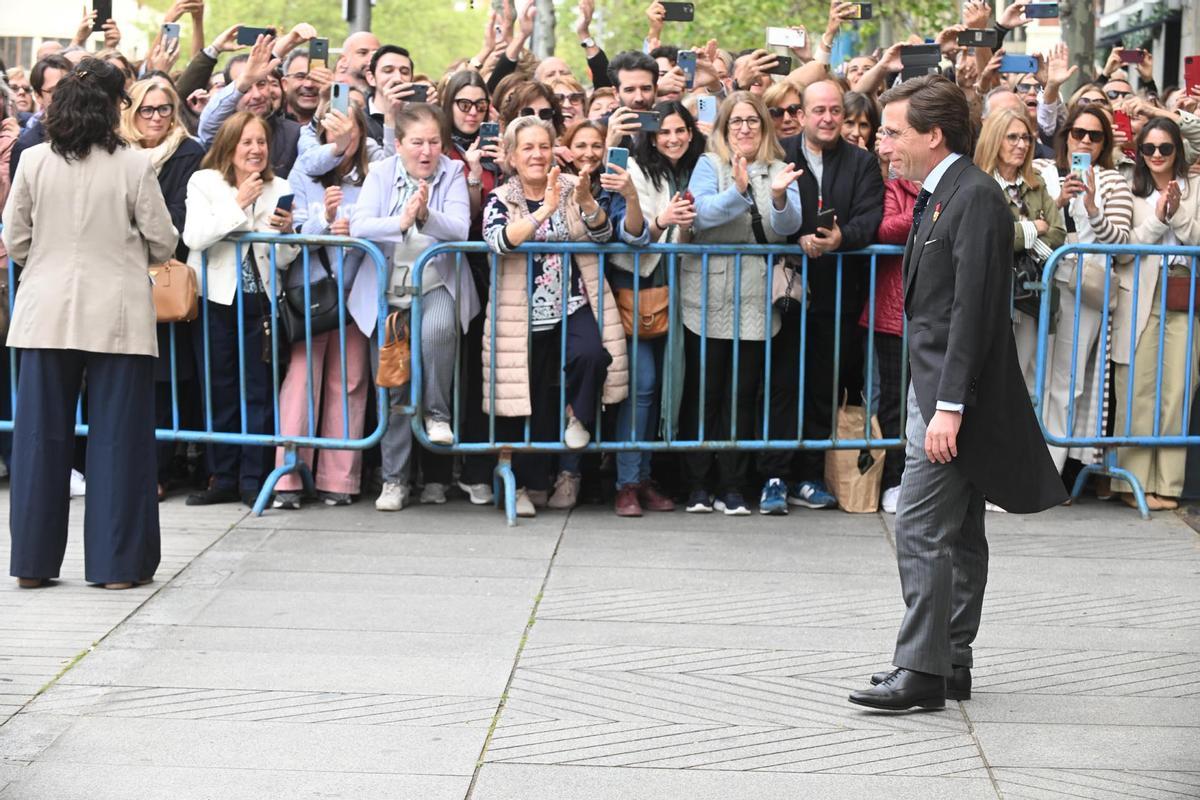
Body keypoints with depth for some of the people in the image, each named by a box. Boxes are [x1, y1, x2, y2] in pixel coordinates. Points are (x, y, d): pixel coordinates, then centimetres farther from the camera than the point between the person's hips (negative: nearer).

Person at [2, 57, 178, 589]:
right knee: (117, 438, 4)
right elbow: (163, 244, -2)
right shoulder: (134, 166, -9)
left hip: (46, 313, 3)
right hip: (116, 315, -3)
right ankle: (116, 562, 7)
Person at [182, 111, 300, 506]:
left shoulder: (279, 189, 7)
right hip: (216, 299, -1)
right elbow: (194, 237, -15)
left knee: (258, 392, -1)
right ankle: (223, 478, 12)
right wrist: (238, 204, -17)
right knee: (219, 392, 3)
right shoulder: (204, 182, 1)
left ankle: (254, 479, 5)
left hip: (260, 299, 1)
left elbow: (284, 260, 6)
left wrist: (285, 231, -14)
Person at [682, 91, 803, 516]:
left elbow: (789, 225, -6)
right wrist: (737, 191, -31)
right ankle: (696, 485, 9)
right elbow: (701, 214, -15)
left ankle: (732, 488, 11)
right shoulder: (709, 166, 3)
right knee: (702, 393, 1)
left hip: (756, 302, 2)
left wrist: (779, 196, -27)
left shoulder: (779, 171, 9)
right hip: (708, 300, -2)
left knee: (743, 394, 4)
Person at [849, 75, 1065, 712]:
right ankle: (951, 663, 21)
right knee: (958, 534, 14)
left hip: (956, 391, -10)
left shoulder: (975, 196, -15)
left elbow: (973, 309, -21)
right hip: (936, 386, 10)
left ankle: (921, 671, -7)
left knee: (921, 530, -10)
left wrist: (949, 407, -24)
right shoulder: (938, 195, 15)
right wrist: (939, 402, 16)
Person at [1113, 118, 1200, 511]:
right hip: (1140, 300, -1)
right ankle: (1134, 481, 2)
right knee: (1137, 392, -4)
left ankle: (1167, 485, 4)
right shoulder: (1130, 191, 7)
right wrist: (1156, 218, -10)